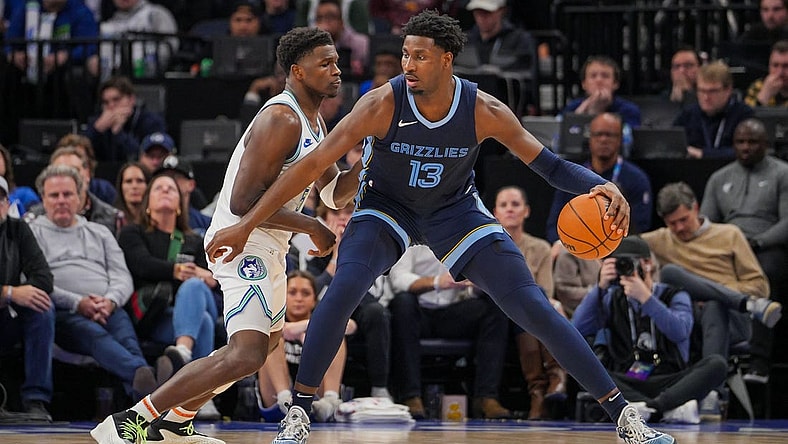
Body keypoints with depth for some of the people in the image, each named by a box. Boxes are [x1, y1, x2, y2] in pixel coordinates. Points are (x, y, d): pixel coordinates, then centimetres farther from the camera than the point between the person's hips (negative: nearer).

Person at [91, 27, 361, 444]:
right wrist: (312, 227, -19)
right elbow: (243, 202, -25)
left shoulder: (313, 122, 14)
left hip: (266, 245, 11)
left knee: (266, 341, 28)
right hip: (244, 240, -11)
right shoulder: (280, 120, -19)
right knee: (246, 354, -25)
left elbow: (334, 191, 21)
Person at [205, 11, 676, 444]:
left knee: (534, 307, -9)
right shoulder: (383, 104, -28)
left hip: (456, 210, 1)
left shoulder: (484, 111, -24)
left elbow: (552, 165, -16)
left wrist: (600, 185, -37)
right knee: (343, 289, -29)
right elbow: (312, 165, -27)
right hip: (387, 207, -1)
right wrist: (245, 226, -29)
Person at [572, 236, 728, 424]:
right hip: (627, 385, 1)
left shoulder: (673, 296, 10)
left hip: (669, 384, -1)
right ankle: (670, 408, -46)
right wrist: (600, 287, -11)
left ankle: (651, 408, -46)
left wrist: (646, 298, -21)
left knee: (717, 364, -26)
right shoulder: (613, 299, 15)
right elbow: (579, 328, -2)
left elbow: (680, 332, -13)